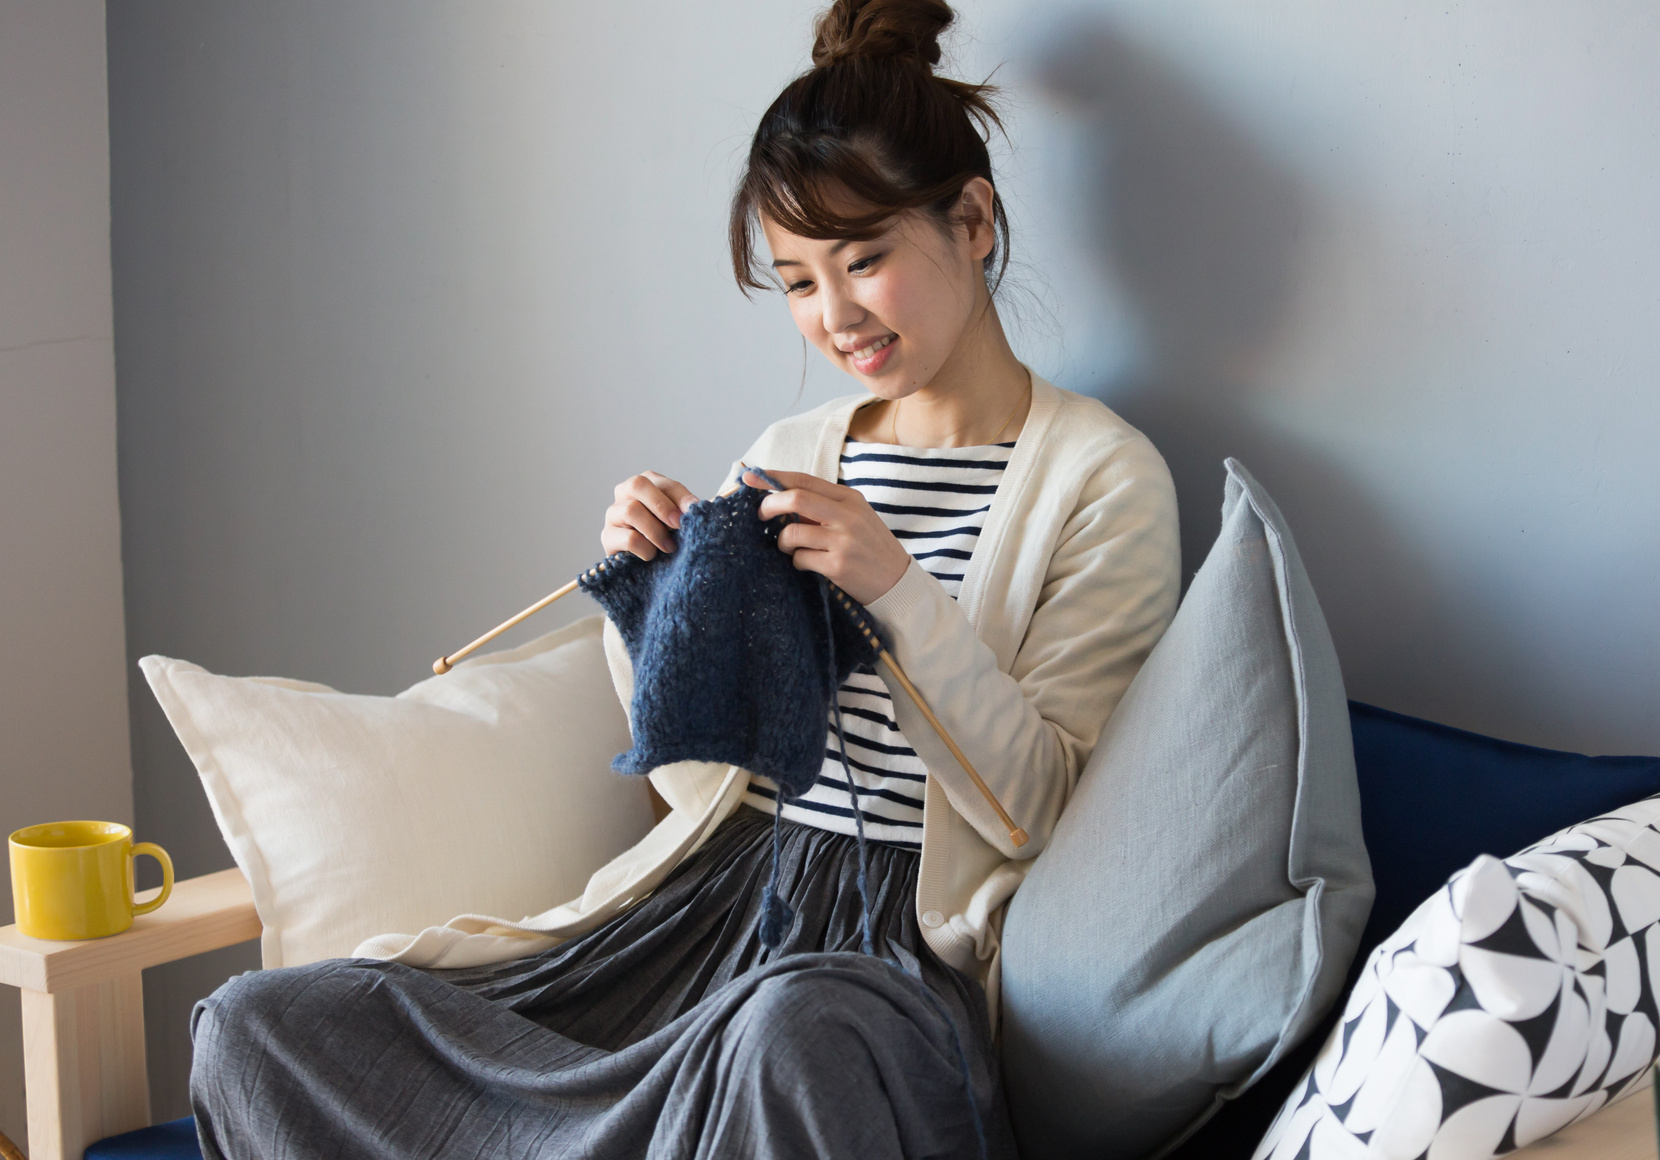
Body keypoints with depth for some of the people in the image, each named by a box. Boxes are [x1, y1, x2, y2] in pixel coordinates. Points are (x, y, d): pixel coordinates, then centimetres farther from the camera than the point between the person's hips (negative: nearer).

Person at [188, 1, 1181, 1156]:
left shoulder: (1103, 476, -1)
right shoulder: (787, 454, 15)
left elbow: (1039, 810, -7)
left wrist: (901, 591, -19)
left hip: (904, 942, -5)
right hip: (714, 904, 6)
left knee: (793, 1036, -45)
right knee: (255, 1024, -9)